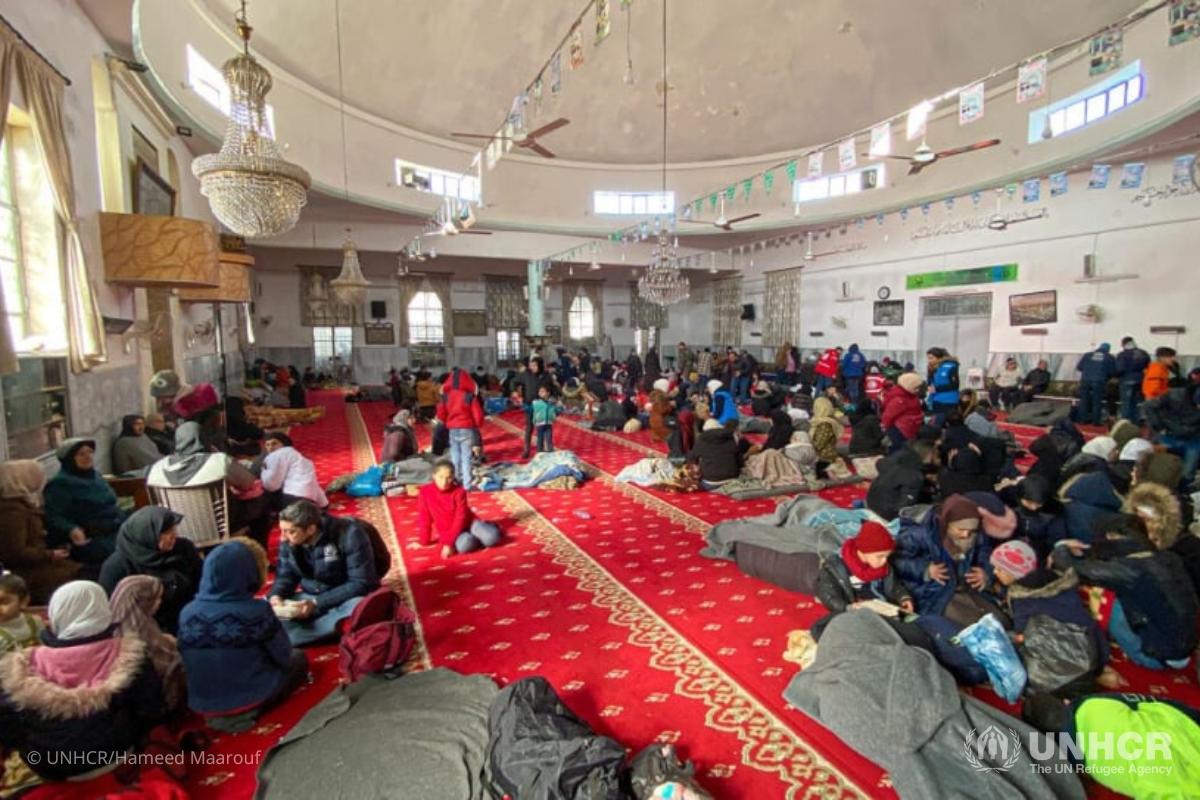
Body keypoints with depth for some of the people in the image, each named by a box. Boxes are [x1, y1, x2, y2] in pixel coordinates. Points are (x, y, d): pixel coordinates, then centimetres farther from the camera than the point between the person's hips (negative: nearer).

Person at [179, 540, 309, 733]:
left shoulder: (187, 613, -10)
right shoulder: (256, 611, -23)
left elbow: (189, 662, 5)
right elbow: (284, 658, -12)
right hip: (251, 698, -5)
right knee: (299, 658, 18)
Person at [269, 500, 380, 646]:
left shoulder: (349, 534, -24)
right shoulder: (288, 540, -7)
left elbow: (361, 584, -23)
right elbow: (286, 575, 8)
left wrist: (316, 603, -28)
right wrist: (276, 595, -15)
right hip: (311, 598, 5)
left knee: (358, 607, -39)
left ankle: (279, 640, -30)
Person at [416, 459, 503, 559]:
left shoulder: (459, 491, -15)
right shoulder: (425, 492, -13)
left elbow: (460, 518, -17)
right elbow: (424, 519, -4)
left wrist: (448, 542, -24)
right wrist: (424, 541, -1)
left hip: (468, 522, 0)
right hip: (448, 530, 0)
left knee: (492, 538, -24)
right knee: (465, 544, -35)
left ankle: (488, 527, 11)